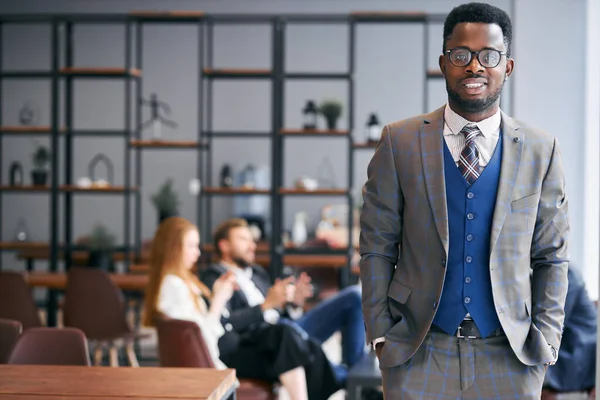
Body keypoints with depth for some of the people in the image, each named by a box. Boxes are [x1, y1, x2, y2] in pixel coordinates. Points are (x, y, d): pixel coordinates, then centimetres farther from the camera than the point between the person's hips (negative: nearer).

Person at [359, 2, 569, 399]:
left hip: (510, 355, 1)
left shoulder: (541, 151, 2)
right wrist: (380, 334, -4)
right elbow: (377, 247, 0)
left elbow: (552, 257, 5)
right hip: (419, 353, -1)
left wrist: (545, 339, -1)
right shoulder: (400, 142, -1)